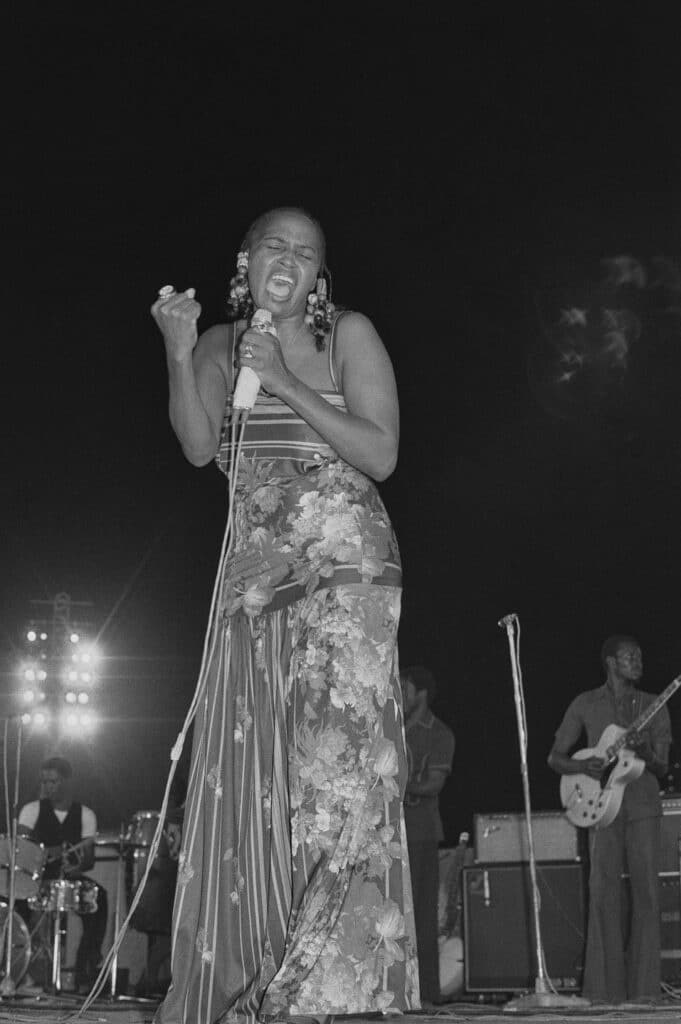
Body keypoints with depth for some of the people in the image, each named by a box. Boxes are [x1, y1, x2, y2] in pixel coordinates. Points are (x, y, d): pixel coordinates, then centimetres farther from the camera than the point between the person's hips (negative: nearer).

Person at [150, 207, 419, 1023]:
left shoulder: (348, 335, 1)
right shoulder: (222, 345, 12)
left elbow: (380, 454, -7)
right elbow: (198, 448, -2)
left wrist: (286, 385, -13)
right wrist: (179, 354, -14)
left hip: (344, 564, -4)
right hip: (253, 574, 4)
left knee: (340, 769, -14)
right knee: (245, 781, 1)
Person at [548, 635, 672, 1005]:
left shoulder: (653, 706, 10)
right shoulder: (586, 704, 7)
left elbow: (662, 769, 7)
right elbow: (555, 756, 8)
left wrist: (646, 754, -16)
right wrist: (582, 767, -12)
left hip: (643, 807, 1)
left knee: (646, 894, -3)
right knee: (604, 894, -4)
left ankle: (642, 988, 3)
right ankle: (605, 989, 0)